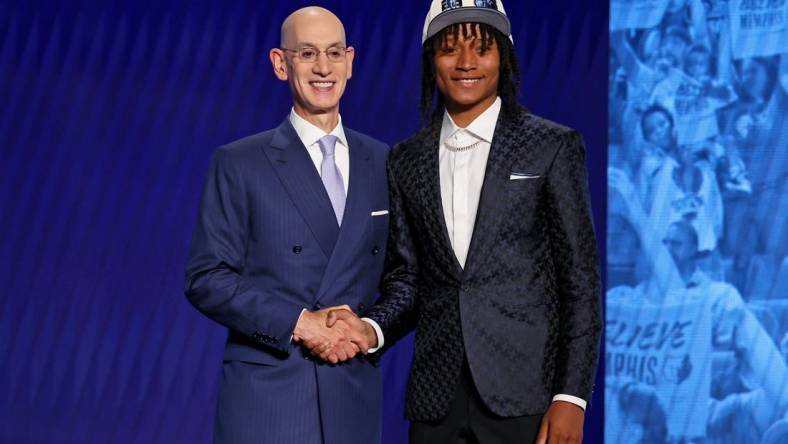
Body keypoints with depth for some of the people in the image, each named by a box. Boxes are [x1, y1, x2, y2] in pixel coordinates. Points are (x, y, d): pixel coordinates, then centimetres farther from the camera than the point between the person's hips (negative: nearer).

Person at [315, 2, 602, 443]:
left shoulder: (552, 146, -1)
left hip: (526, 396, -3)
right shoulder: (407, 161, 11)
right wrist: (374, 328, -7)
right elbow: (406, 276, 14)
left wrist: (571, 397, -9)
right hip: (437, 401, 3)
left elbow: (581, 279, -3)